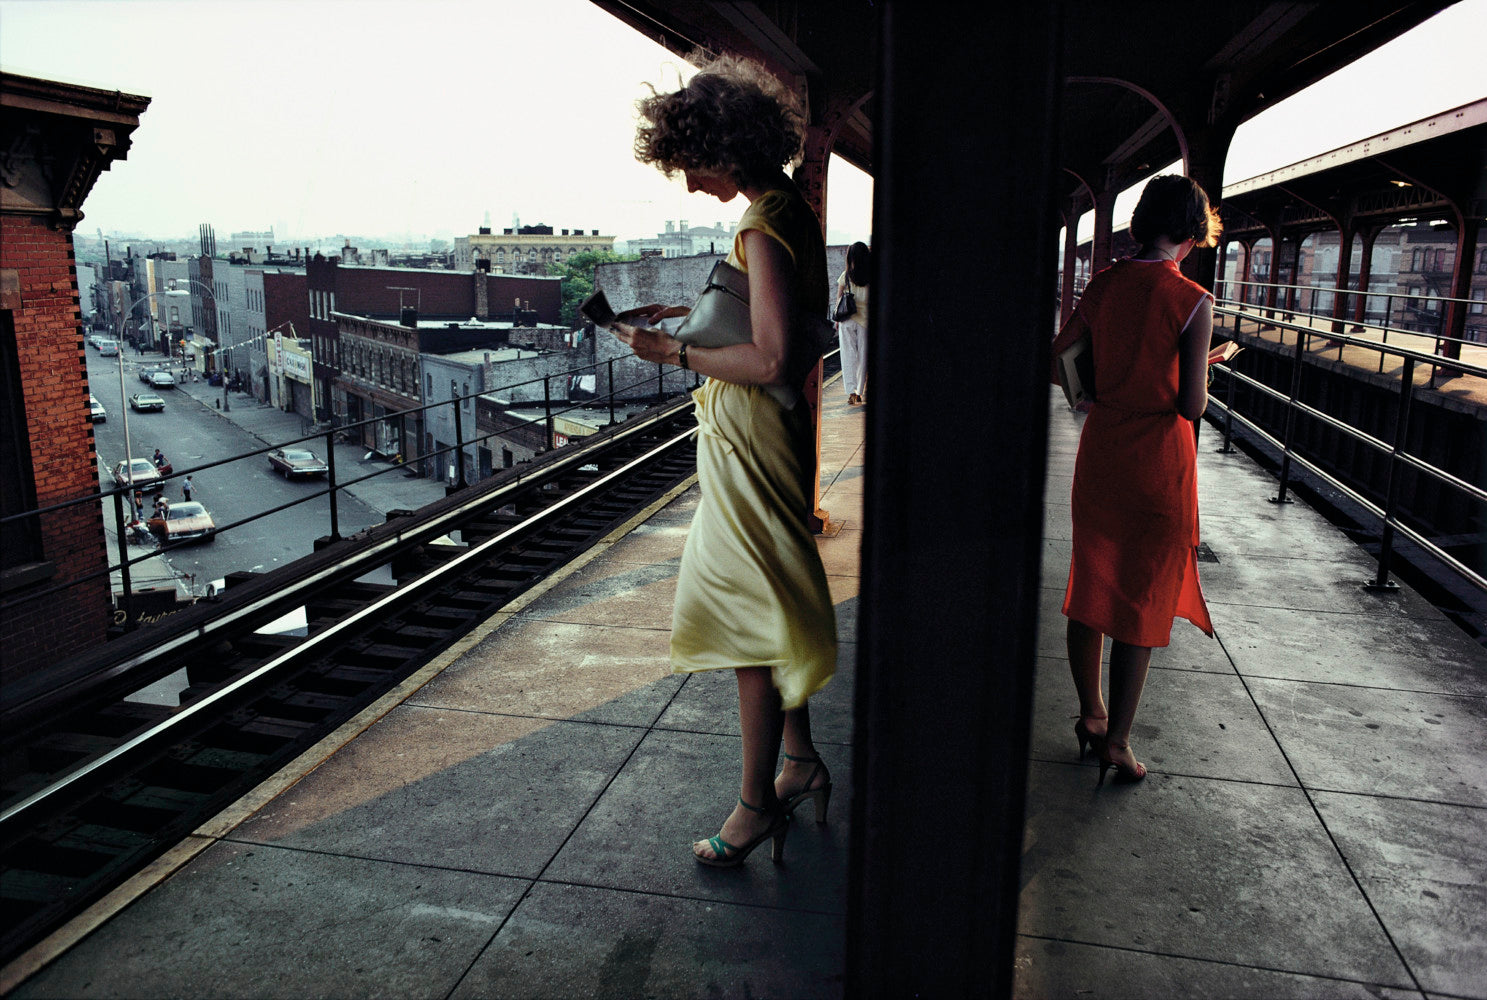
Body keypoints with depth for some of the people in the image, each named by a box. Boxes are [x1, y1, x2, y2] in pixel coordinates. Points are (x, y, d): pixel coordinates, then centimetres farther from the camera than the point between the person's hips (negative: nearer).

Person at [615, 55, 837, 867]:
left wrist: (675, 353, -16)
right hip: (775, 434, 10)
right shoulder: (792, 212, 10)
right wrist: (687, 313, 14)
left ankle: (757, 801, 15)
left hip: (752, 441, -10)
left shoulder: (765, 229, -20)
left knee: (753, 619, 0)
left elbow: (771, 360, -27)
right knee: (772, 608, 19)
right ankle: (800, 761, 34)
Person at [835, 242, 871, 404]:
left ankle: (851, 392, -11)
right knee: (863, 356, 9)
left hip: (847, 320, -1)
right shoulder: (872, 278, -2)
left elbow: (839, 300, 1)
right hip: (866, 319, 1)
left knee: (849, 355, 1)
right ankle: (859, 392, 12)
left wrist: (837, 321, 11)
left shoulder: (846, 276, -3)